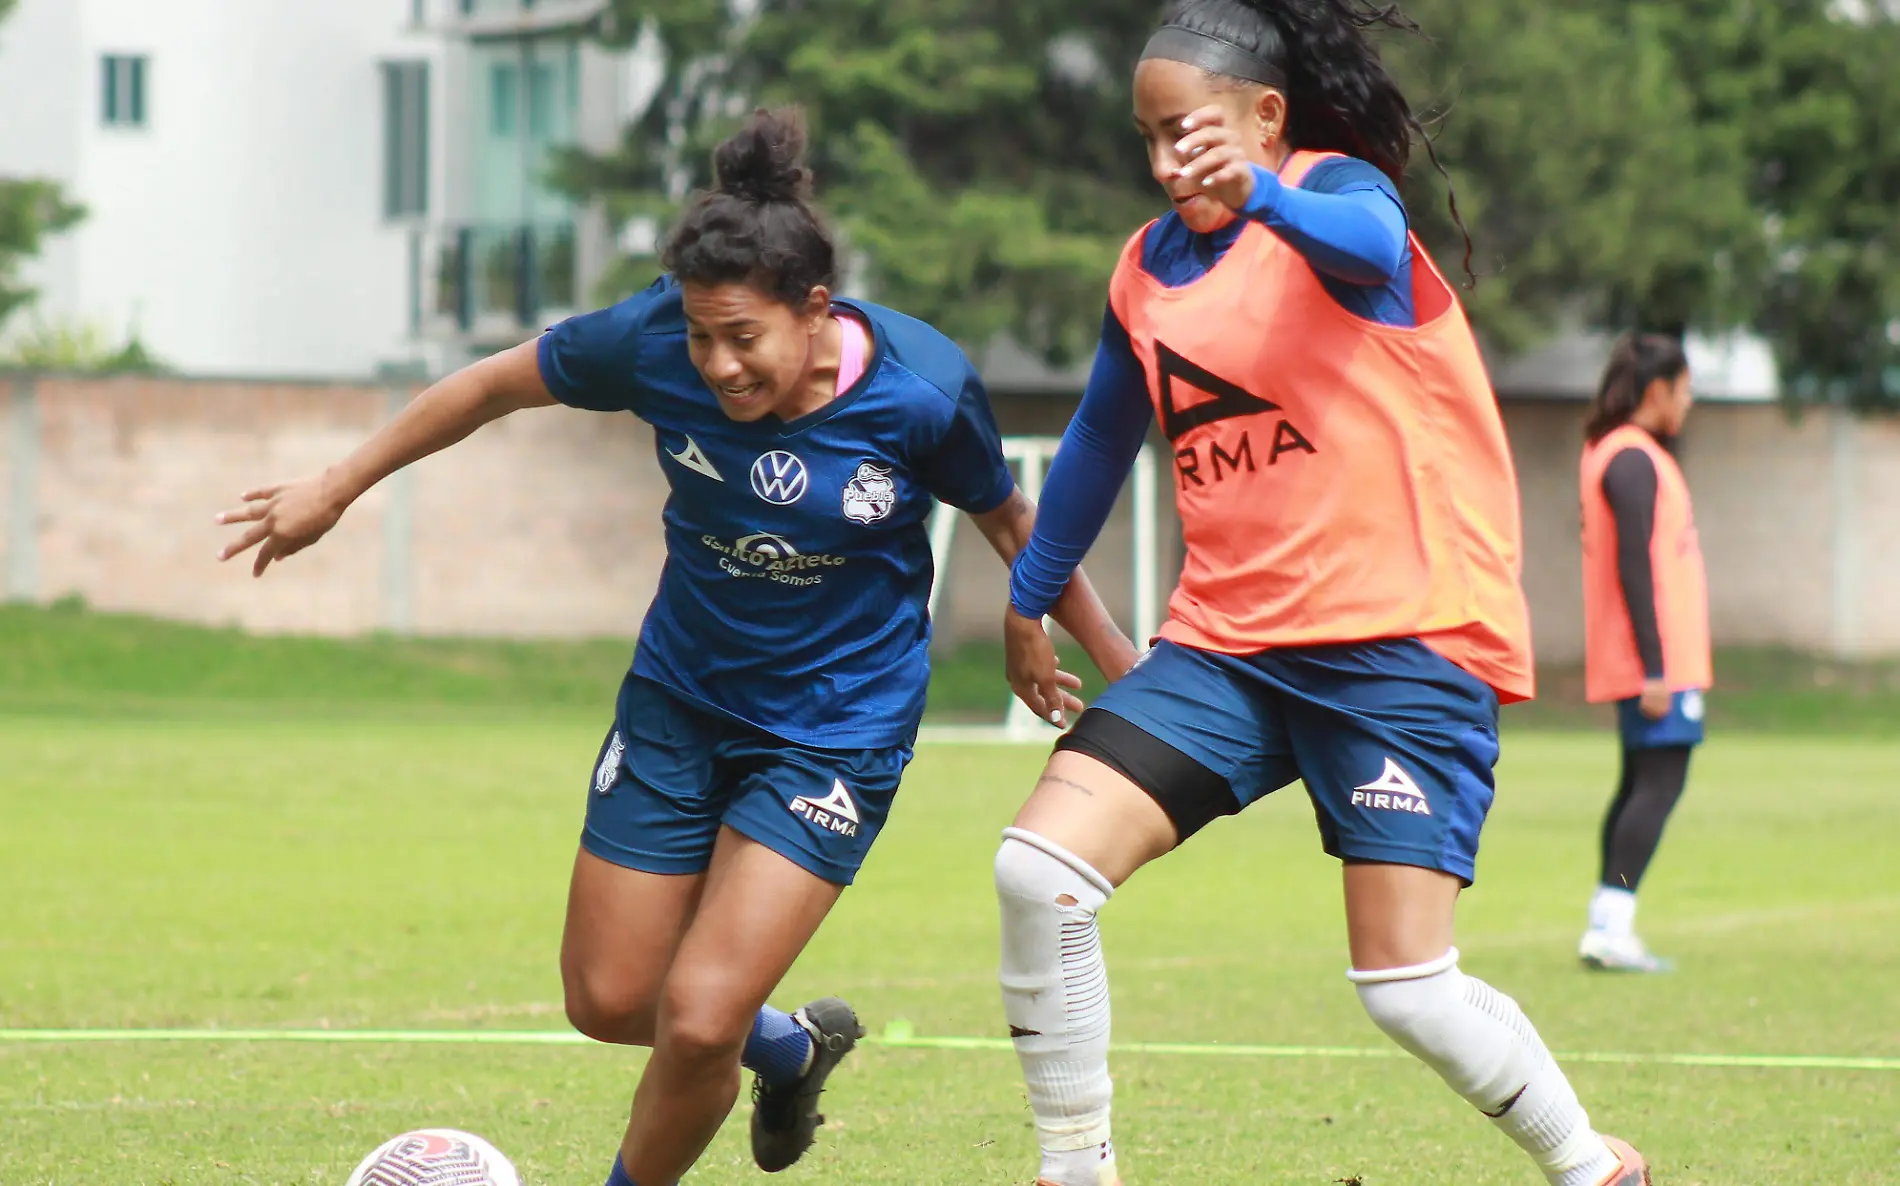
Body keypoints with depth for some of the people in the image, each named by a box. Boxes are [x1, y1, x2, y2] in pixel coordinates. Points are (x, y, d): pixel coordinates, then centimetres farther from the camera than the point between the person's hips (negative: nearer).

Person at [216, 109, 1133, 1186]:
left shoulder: (923, 390, -23)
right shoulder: (656, 341, -19)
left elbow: (1012, 523, -4)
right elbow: (499, 385, -1)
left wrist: (1126, 669, 3)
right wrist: (337, 489, 6)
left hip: (838, 728, -4)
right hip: (681, 700, 4)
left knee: (700, 1020, -15)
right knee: (609, 1004, 10)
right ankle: (789, 1046, 41)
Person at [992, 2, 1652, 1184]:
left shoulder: (1338, 187, -8)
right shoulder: (1149, 270, 12)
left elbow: (1367, 246, -34)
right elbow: (1101, 441, 29)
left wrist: (1258, 194, -56)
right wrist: (1029, 601, 35)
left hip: (1401, 638, -6)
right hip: (1228, 642, 6)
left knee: (1406, 985, -13)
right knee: (1038, 868, -12)